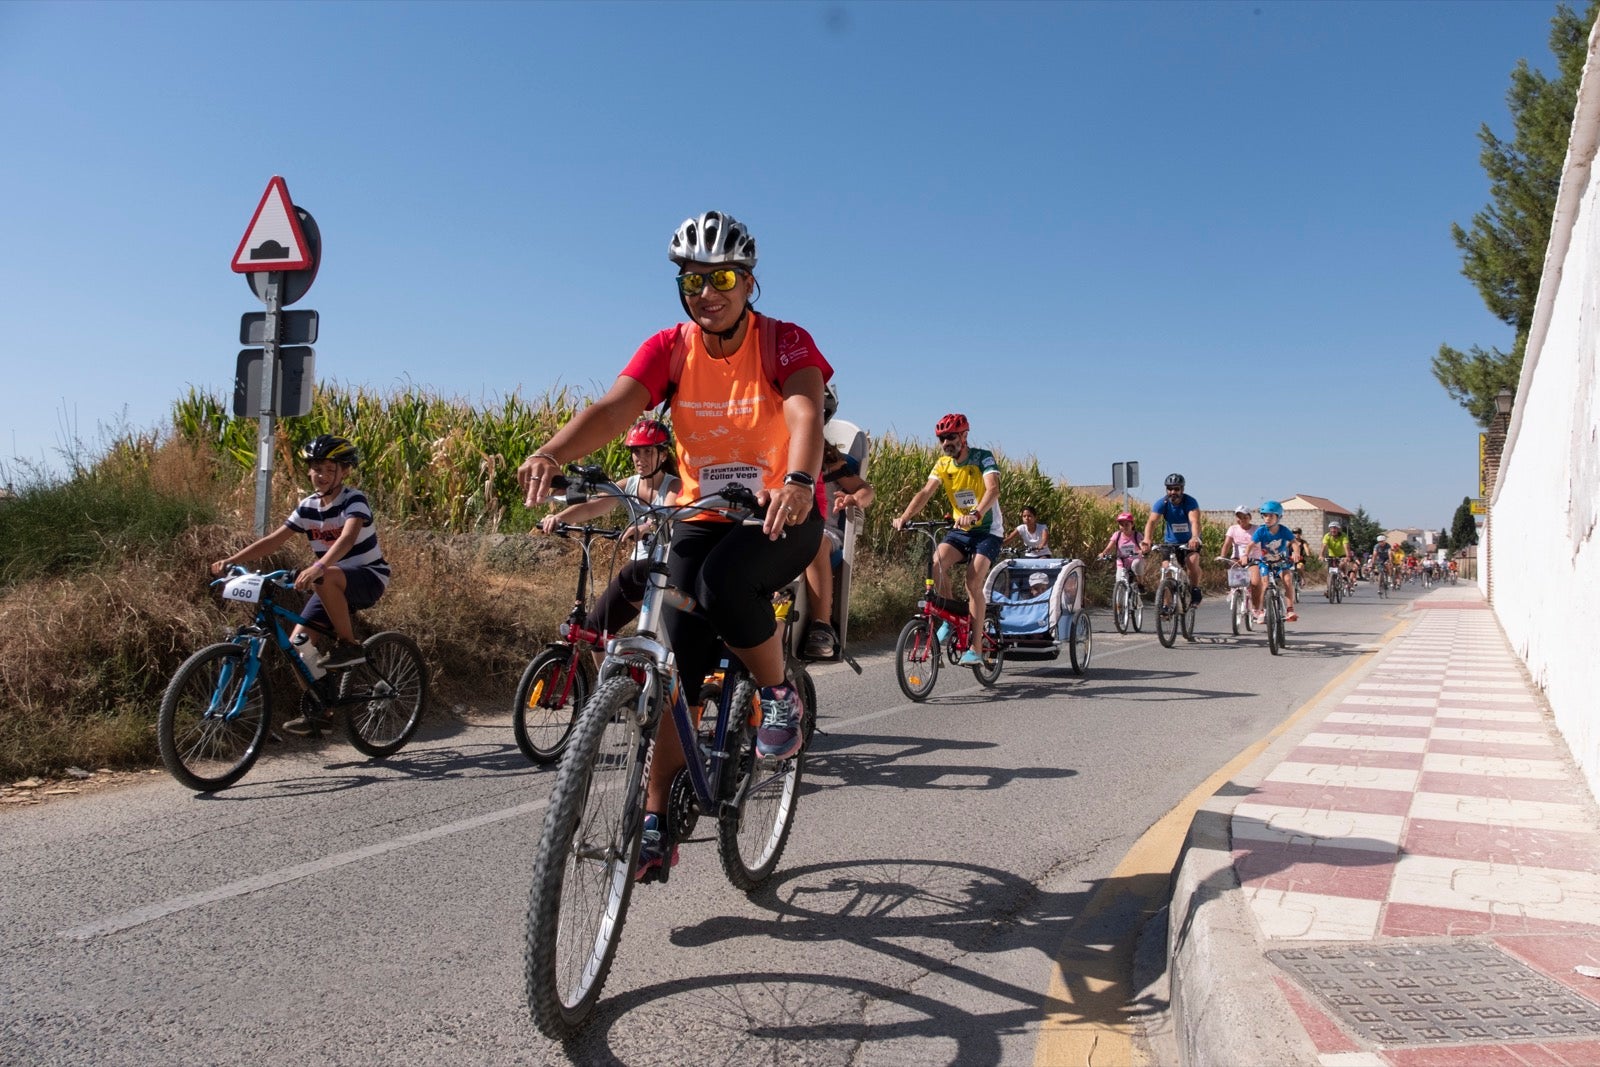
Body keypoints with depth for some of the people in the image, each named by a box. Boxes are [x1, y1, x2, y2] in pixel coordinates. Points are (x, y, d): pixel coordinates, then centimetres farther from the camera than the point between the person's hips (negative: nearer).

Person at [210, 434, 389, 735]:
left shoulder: (354, 500, -16)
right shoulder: (307, 507, 3)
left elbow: (347, 538, -34)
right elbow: (274, 540, 1)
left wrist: (317, 568, -51)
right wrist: (231, 560, -12)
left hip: (369, 577, -7)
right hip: (333, 588, 7)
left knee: (325, 578, -38)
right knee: (298, 643, -6)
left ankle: (349, 645, -21)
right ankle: (315, 711, 9)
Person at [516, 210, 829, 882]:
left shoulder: (784, 343, -11)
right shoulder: (669, 349, -5)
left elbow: (805, 413, -30)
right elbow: (613, 408, -21)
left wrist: (798, 482, -52)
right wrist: (552, 453, -41)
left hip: (782, 517, -3)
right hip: (702, 519, 3)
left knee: (724, 580, -35)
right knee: (676, 666, -8)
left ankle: (779, 695, -7)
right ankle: (656, 825, 2)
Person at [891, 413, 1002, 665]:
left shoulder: (983, 457, -13)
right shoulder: (943, 464, 1)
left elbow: (993, 489, -30)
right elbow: (926, 492, -12)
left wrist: (976, 514, -49)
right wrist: (904, 517, -29)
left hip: (987, 530, -4)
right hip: (960, 530, 4)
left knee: (973, 582, -20)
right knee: (938, 560, -25)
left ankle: (975, 649, -15)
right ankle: (948, 619, -7)